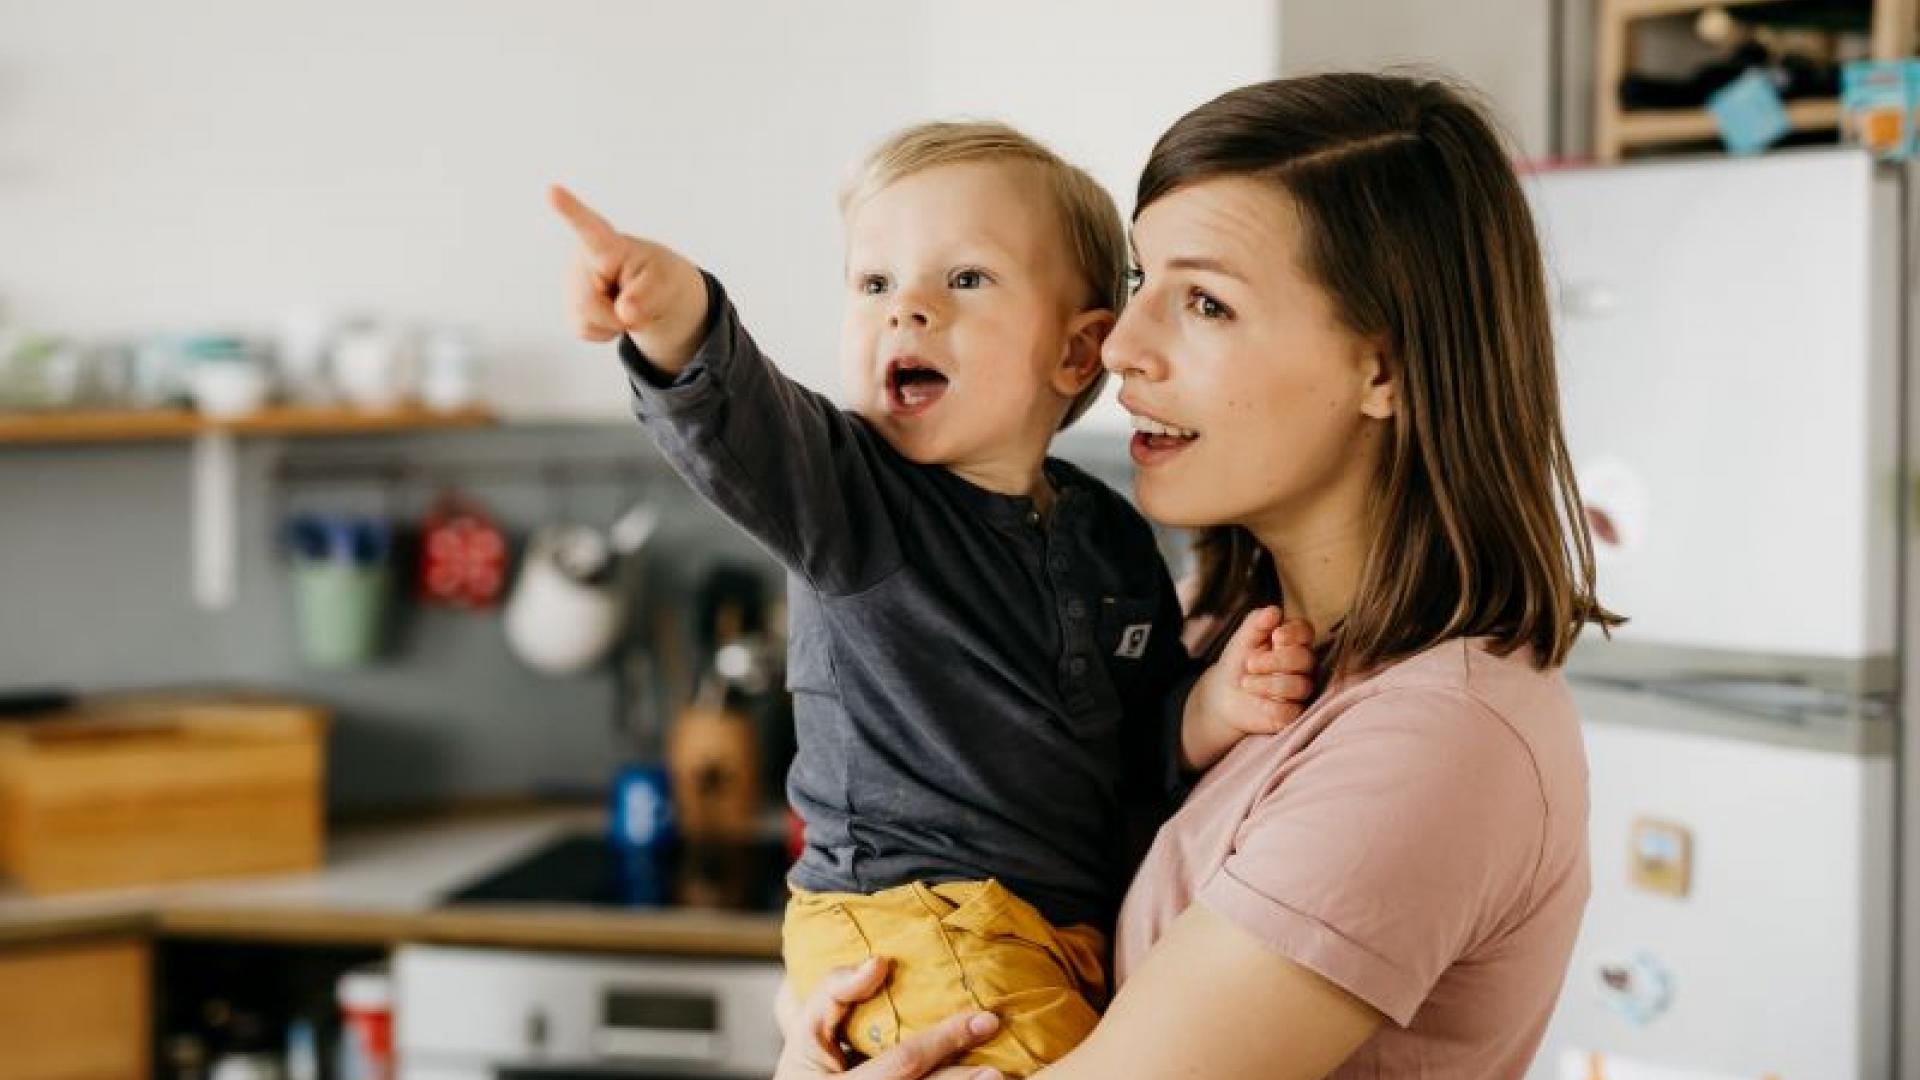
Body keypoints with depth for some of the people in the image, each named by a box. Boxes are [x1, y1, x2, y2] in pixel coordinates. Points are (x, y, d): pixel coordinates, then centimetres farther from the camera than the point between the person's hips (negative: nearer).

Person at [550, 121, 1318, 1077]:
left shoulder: (1114, 539, 6)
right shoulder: (851, 498, -9)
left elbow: (1140, 753, 14)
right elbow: (744, 427, -31)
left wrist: (1215, 708, -7)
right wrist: (676, 319, -50)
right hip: (912, 924, -6)